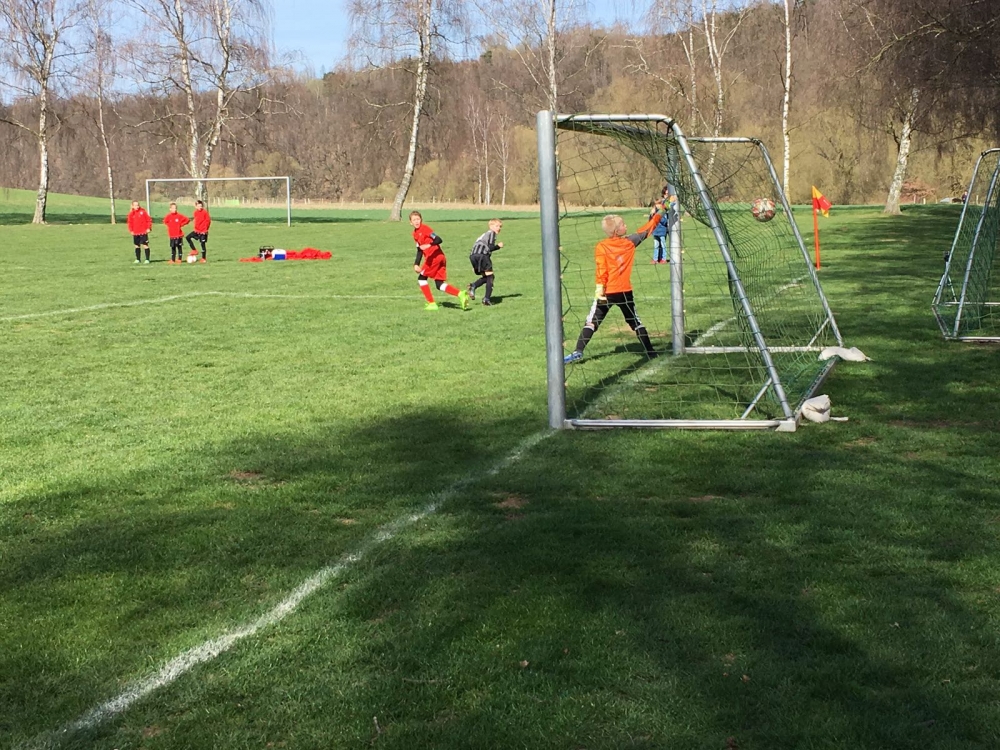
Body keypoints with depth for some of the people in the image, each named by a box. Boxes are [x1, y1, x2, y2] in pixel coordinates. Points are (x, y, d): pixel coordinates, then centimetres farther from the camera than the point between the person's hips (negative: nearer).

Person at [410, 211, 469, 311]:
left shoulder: (424, 228, -8)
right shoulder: (415, 234, 19)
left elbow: (438, 239, -19)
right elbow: (420, 250, 23)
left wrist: (429, 245, -35)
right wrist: (416, 264, 15)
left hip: (434, 256, -8)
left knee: (421, 278, 3)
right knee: (440, 285, 5)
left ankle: (431, 304, 4)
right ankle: (460, 294, -8)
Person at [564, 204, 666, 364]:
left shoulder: (601, 247, -6)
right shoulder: (630, 242, 2)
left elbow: (601, 271, -13)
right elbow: (646, 229, 13)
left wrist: (600, 289, -15)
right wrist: (660, 212, 21)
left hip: (607, 292, -2)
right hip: (625, 291, 2)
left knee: (592, 322, -1)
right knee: (635, 321, 16)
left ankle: (578, 352, -11)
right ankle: (650, 352, 16)